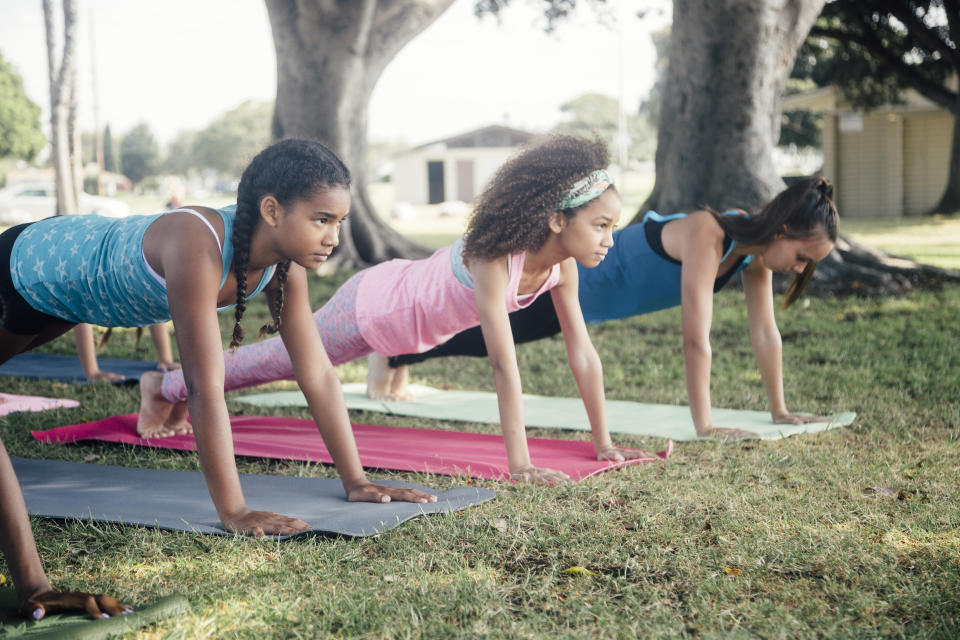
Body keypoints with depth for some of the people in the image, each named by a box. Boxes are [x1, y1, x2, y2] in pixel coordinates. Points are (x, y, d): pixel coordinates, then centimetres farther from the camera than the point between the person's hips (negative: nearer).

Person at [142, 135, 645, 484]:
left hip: (407, 295, 6)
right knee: (283, 358, 15)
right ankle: (164, 386, 38)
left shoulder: (562, 265, -18)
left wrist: (603, 444, -10)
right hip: (372, 304, -6)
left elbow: (582, 353, -12)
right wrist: (518, 466, -45)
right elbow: (504, 364, -44)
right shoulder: (493, 258, -40)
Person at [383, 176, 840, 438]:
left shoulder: (755, 249, -13)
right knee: (481, 335, 15)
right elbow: (696, 338, -41)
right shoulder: (706, 236, -38)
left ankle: (399, 359, 50)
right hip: (570, 279, -8)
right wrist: (704, 427, -40)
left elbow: (765, 332, -7)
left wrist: (780, 411, -5)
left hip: (593, 299, 8)